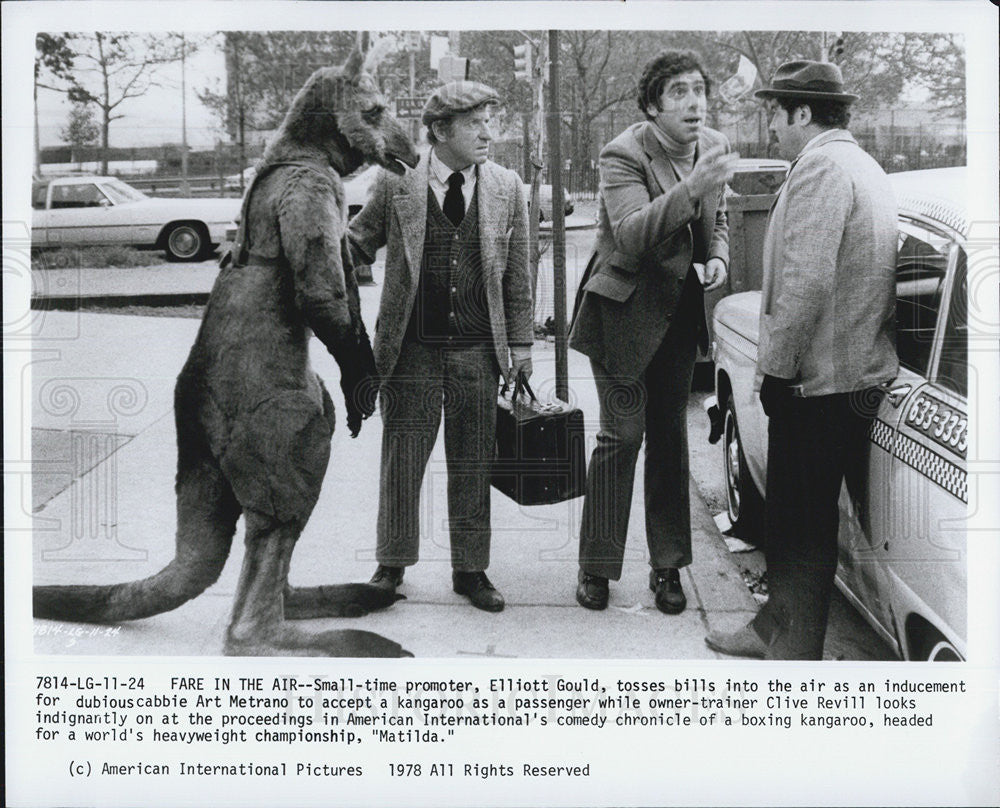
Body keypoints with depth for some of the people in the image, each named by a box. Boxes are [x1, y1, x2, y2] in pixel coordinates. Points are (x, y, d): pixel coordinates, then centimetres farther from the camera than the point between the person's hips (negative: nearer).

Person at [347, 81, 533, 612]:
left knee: (472, 465, 8)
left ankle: (470, 570, 21)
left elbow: (517, 275, 8)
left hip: (477, 349, 2)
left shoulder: (506, 189, 4)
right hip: (411, 346, -1)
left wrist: (520, 343, 6)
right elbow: (355, 246, 7)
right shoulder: (396, 184, -2)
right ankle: (391, 565, 21)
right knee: (401, 459, 6)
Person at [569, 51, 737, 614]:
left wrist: (718, 257, -2)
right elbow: (631, 236, -32)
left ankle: (668, 566, 21)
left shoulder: (715, 145, 2)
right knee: (623, 434, -4)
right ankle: (596, 568, 10)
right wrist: (691, 187, -41)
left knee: (671, 436, 11)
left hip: (681, 310, 6)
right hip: (625, 308, -6)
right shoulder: (624, 154, -18)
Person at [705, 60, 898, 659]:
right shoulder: (865, 168, 17)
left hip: (817, 381, -10)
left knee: (804, 525, -2)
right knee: (794, 513, 19)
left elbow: (807, 280, -23)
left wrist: (774, 364, -14)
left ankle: (794, 653, 7)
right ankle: (777, 629, 31)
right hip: (859, 371, 10)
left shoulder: (821, 166, -15)